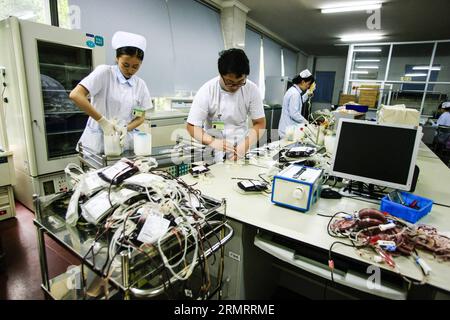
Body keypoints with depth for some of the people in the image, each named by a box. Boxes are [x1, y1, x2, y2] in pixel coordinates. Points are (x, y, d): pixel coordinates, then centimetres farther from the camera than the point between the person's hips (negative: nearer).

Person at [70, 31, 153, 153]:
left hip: (123, 142, 3)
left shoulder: (140, 85, 3)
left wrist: (126, 128, -12)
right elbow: (75, 95, -17)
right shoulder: (104, 72, -8)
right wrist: (103, 121, -21)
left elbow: (141, 117, 7)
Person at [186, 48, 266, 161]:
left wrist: (245, 145, -23)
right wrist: (212, 141, -31)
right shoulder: (206, 91, -14)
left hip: (241, 147, 2)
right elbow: (192, 126, -12)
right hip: (214, 152, -1)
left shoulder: (252, 89, -10)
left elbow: (260, 123, -4)